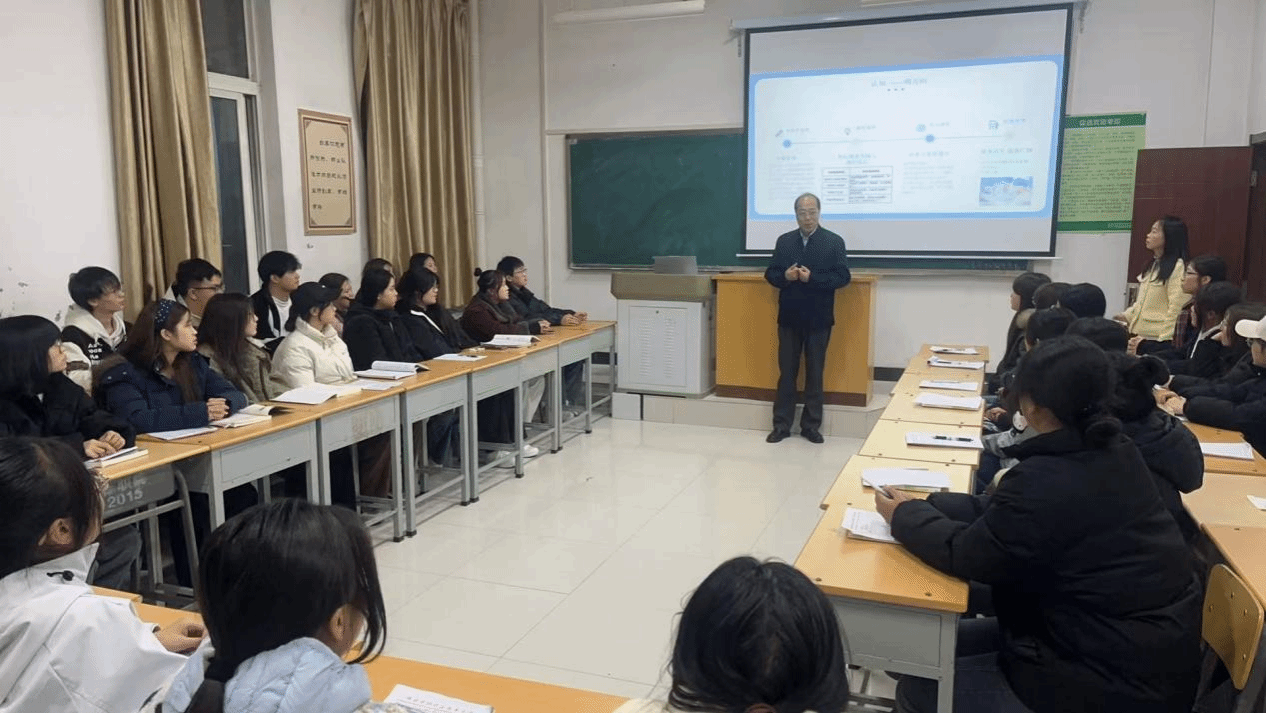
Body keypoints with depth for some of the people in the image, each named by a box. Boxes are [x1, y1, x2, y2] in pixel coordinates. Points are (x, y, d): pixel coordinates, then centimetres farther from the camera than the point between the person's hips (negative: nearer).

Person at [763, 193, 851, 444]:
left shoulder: (834, 242, -2)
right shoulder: (784, 241, 7)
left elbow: (843, 277, -8)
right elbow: (770, 274, 6)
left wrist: (812, 278, -20)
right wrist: (785, 276, -15)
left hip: (818, 319, -2)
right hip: (789, 317, 2)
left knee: (815, 373, 7)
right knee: (786, 372, 6)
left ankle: (811, 425, 17)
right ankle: (781, 424, 14)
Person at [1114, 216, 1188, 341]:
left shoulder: (1177, 267, -11)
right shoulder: (1153, 265, 16)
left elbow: (1176, 309, -15)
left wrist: (1164, 338, -17)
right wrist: (1127, 316, 9)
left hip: (1157, 336, -8)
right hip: (1139, 333, 8)